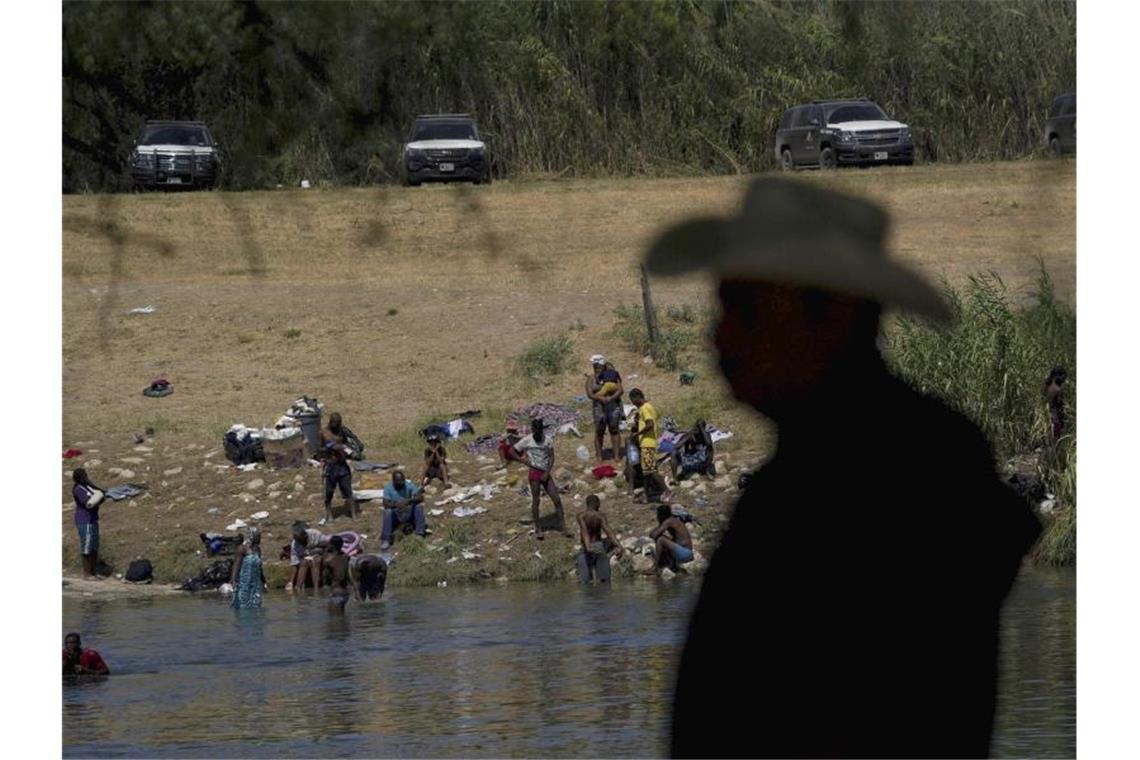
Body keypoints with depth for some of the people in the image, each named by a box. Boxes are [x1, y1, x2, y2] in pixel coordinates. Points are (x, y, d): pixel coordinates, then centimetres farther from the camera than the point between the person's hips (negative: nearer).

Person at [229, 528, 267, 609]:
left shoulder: (257, 549, 12)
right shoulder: (243, 548, -9)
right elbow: (236, 565, -14)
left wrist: (264, 582, 25)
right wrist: (233, 580, -24)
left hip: (255, 583, 7)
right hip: (244, 583, -7)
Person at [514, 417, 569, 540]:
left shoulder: (547, 440, 1)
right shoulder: (527, 441, -5)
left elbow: (551, 457, 1)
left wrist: (547, 473, -9)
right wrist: (524, 460, -8)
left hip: (545, 473, 3)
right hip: (534, 472, -3)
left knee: (557, 499, 0)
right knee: (535, 500, 0)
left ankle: (563, 526, 6)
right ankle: (538, 529, 10)